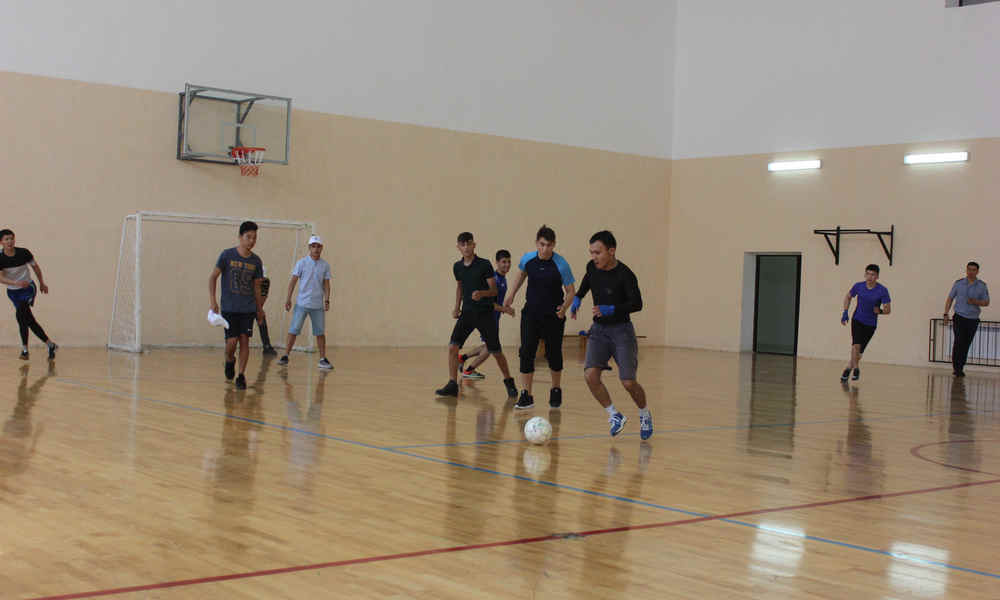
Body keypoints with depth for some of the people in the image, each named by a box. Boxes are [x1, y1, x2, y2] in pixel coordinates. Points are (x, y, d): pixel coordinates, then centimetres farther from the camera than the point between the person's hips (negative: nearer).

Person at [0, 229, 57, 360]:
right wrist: (16, 283, -40)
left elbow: (35, 266, 4)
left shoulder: (24, 253, -13)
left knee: (20, 314, -24)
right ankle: (50, 345, 14)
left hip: (28, 287, -3)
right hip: (13, 291, 3)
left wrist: (42, 283, 14)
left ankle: (24, 349, -17)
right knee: (29, 320, 4)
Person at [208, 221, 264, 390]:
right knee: (232, 341, -5)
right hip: (229, 308, -3)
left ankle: (241, 375, 6)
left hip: (248, 309, 3)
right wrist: (212, 300, -9)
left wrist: (260, 308, 15)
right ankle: (229, 361, 27)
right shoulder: (227, 255, -4)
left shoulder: (256, 261, 5)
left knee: (244, 340, -2)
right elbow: (213, 277, 0)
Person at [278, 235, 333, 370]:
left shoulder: (325, 265, 6)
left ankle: (322, 360, 11)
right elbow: (293, 281, 1)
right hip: (302, 303, -2)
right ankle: (285, 356, 3)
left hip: (318, 305, 2)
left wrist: (327, 300, -1)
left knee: (320, 333, 4)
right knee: (293, 330, -4)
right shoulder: (302, 263, 0)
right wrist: (288, 298, -5)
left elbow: (326, 284, 9)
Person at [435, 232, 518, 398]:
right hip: (467, 313, 4)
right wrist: (457, 307, 11)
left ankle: (509, 382, 24)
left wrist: (482, 293, -30)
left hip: (485, 313, -4)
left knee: (495, 352, 3)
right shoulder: (457, 267, 5)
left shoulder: (485, 265, -9)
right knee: (452, 346, -11)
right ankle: (452, 385, -5)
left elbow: (494, 290, -9)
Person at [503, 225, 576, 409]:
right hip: (531, 313, 2)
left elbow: (571, 291, -8)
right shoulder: (527, 259, -6)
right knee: (526, 352, -8)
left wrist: (564, 308, -25)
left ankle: (556, 391, 31)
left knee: (554, 354, 8)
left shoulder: (561, 265, -16)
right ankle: (526, 395, -4)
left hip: (553, 316, -2)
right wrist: (512, 295, 20)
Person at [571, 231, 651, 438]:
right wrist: (577, 299, 5)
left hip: (621, 330, -5)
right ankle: (615, 416, 2)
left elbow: (637, 304, -19)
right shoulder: (592, 267, 0)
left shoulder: (625, 275, -18)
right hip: (599, 329, 5)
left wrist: (610, 309, -30)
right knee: (590, 375, -16)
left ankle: (645, 415, 22)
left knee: (628, 382, -9)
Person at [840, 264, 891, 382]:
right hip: (857, 320, 0)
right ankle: (856, 369, -4)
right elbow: (848, 297, 12)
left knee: (860, 351, 4)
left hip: (870, 324, 0)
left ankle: (849, 367, 28)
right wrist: (845, 312, 4)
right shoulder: (858, 286, -7)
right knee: (856, 345, -19)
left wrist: (880, 311, -31)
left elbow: (888, 309, -9)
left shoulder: (882, 291, -12)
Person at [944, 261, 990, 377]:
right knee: (958, 341, -15)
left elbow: (986, 302, 4)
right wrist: (946, 314, 1)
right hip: (959, 317, -1)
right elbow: (950, 299, 8)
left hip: (973, 319, 1)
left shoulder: (982, 286, 2)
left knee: (966, 344, 4)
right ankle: (956, 367, -10)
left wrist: (976, 302, -16)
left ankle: (960, 368, 14)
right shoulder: (958, 283, 1)